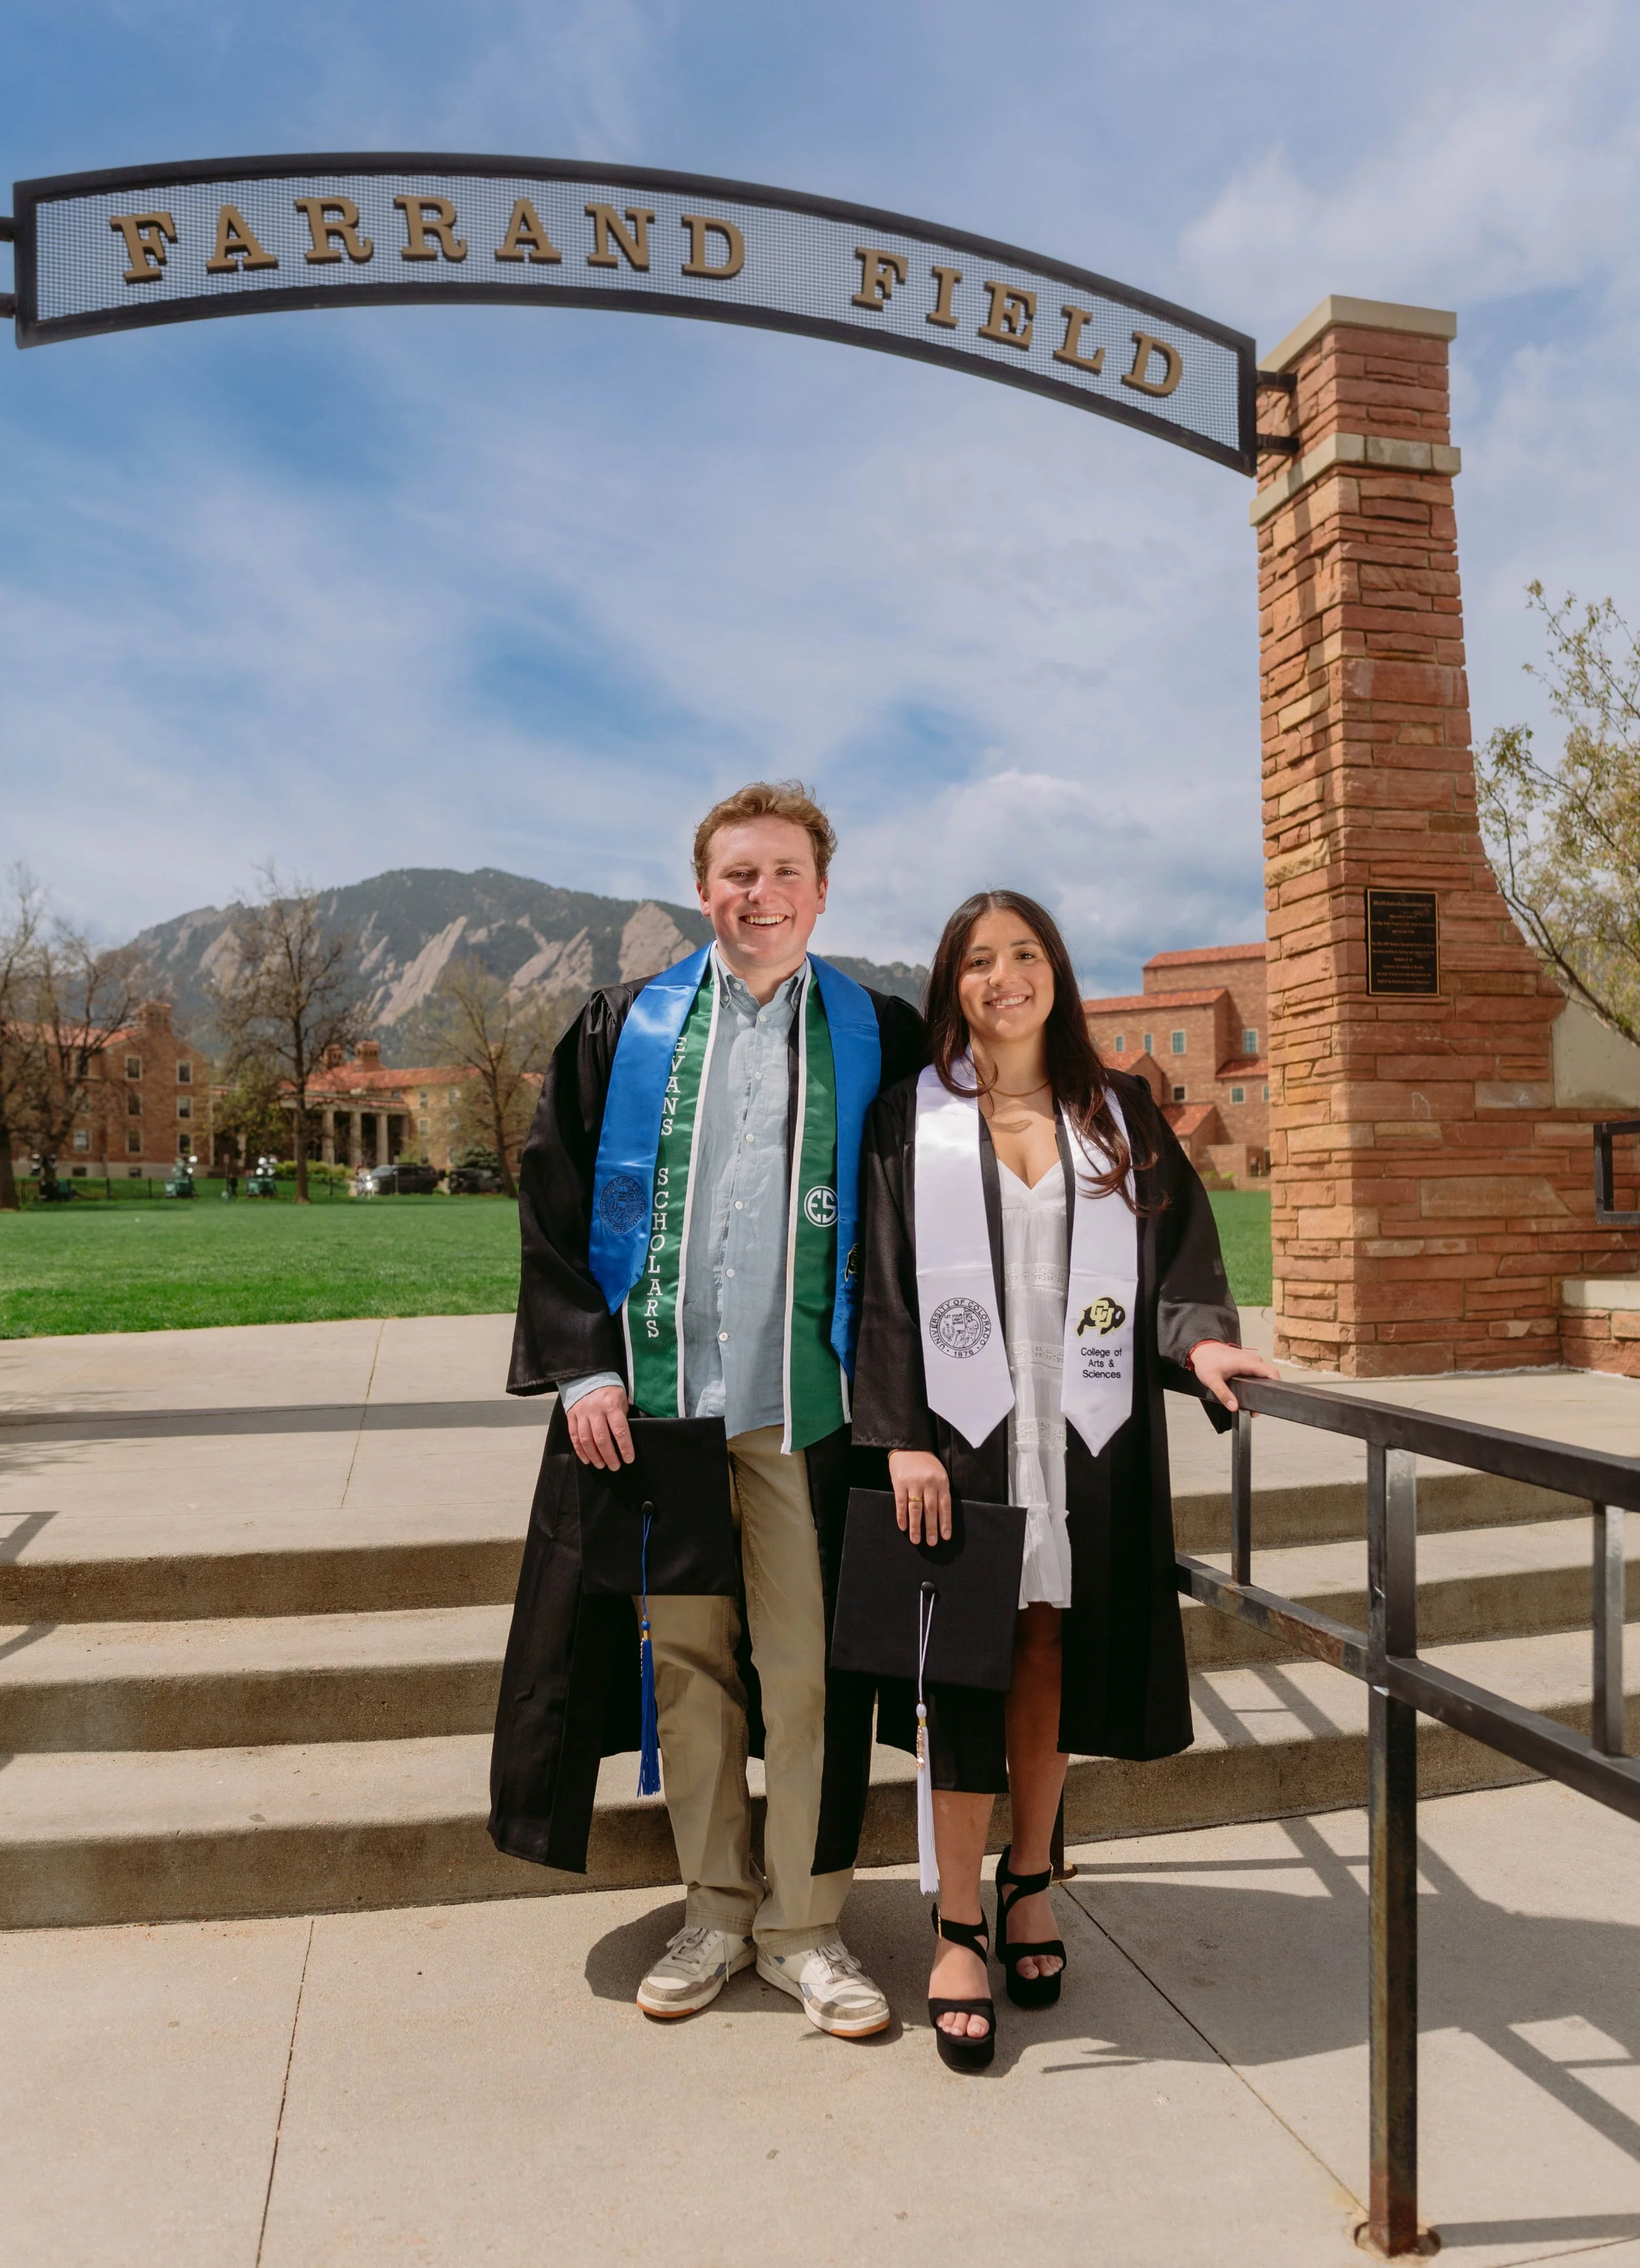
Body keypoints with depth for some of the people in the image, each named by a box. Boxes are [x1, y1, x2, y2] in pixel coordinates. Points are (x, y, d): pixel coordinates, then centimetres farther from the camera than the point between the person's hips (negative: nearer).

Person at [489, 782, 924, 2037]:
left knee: (807, 1669, 4)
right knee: (686, 1656, 10)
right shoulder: (625, 1028, 6)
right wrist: (584, 1362, -4)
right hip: (649, 1398, 1)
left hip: (805, 1405, -1)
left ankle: (805, 1922, 22)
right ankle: (717, 1909, 27)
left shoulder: (880, 1037, 5)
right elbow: (554, 1199, 4)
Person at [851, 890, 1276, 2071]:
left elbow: (1180, 1252, 5)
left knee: (1053, 1657, 10)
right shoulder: (913, 1119, 2)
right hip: (962, 1433, -2)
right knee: (967, 1671, 1)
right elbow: (884, 1285, -3)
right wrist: (901, 1437, -11)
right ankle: (960, 1927, 16)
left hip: (1090, 1438, 2)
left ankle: (1028, 1880, 31)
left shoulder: (1121, 1115, 9)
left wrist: (1200, 1339, -16)